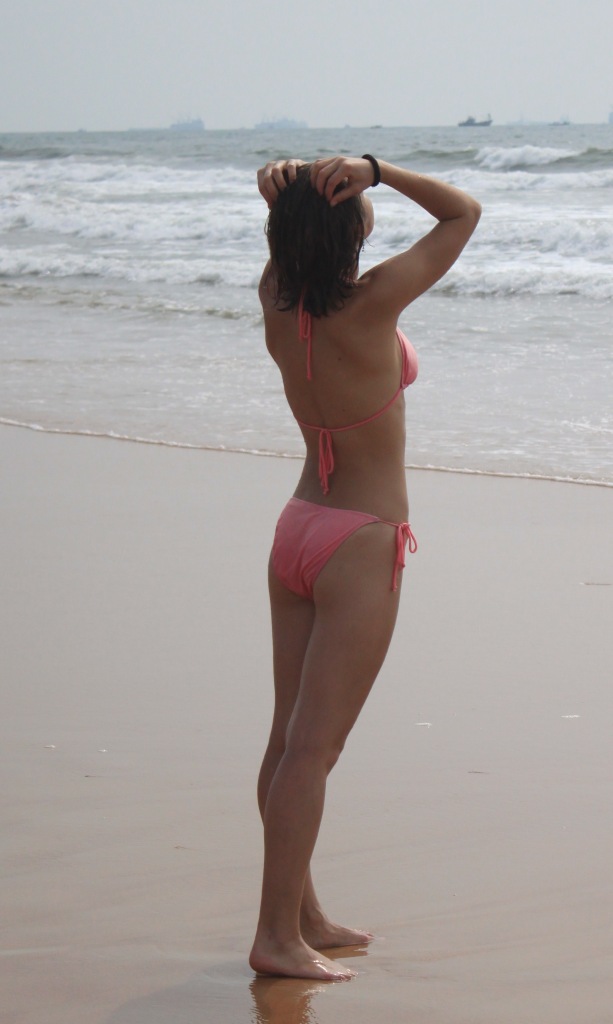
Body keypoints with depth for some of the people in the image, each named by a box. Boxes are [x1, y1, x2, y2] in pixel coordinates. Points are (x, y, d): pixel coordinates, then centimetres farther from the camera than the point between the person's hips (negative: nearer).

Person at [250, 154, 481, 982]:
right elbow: (464, 213, -10)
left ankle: (302, 915, 22)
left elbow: (291, 235, 18)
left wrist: (284, 185, -5)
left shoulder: (278, 303, -3)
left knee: (290, 738, 11)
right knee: (313, 747, -6)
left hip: (297, 532, 7)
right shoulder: (370, 307, -19)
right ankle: (277, 937, -5)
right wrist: (375, 170, -17)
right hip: (360, 546, -7)